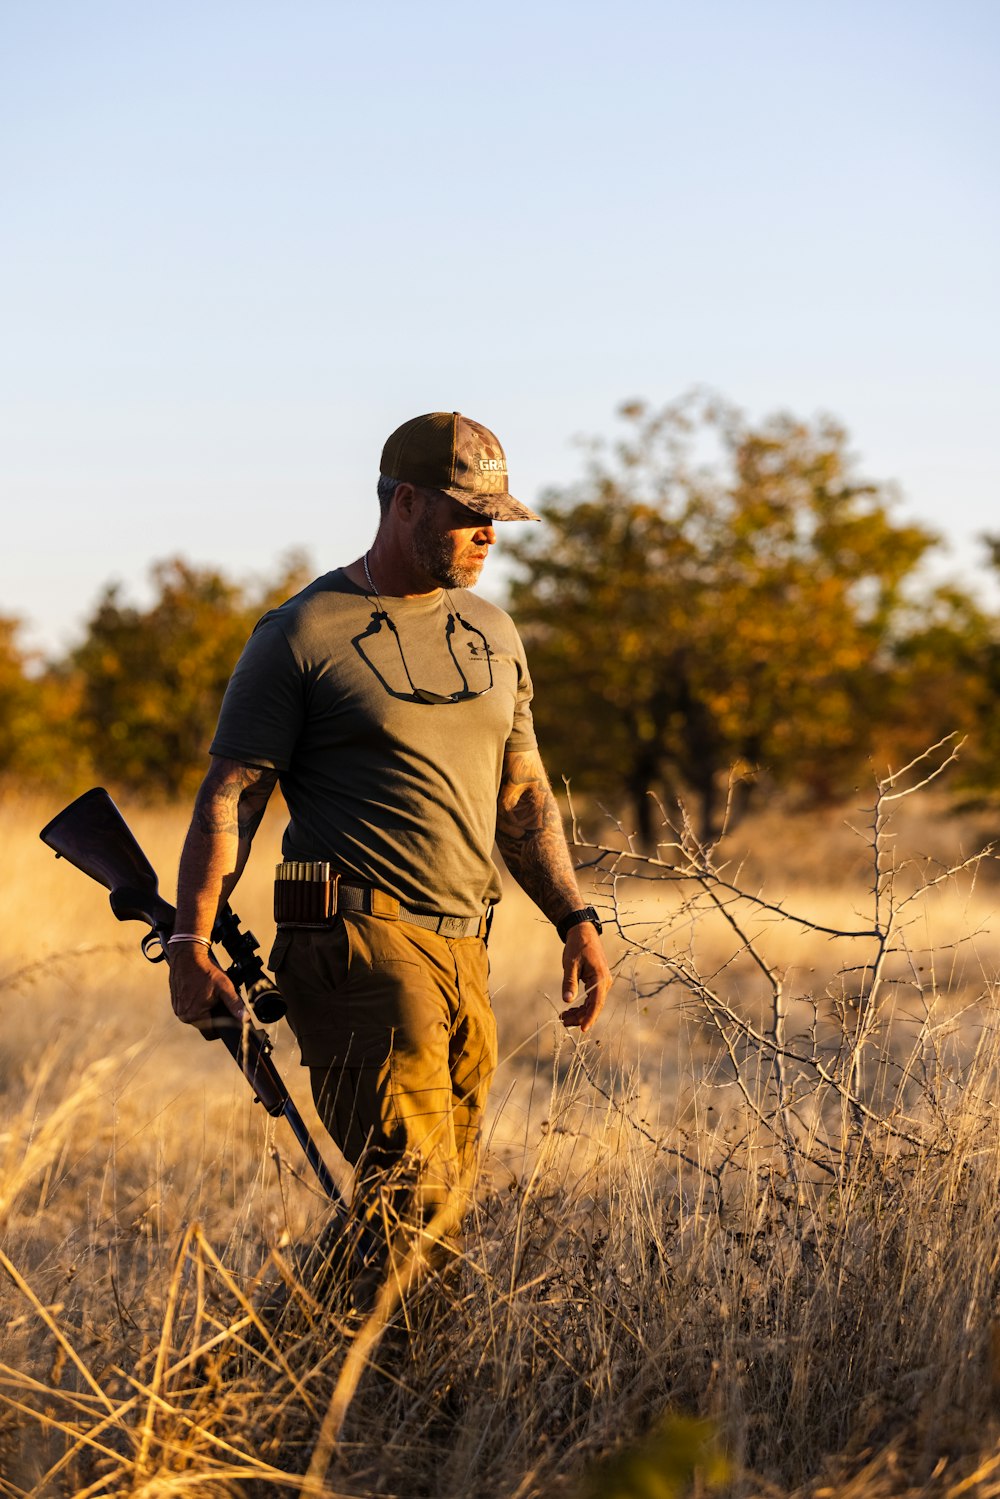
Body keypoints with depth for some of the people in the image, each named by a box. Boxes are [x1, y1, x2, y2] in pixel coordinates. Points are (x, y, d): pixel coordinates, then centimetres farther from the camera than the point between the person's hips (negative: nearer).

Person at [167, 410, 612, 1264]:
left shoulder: (492, 635, 19)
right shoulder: (305, 633, -2)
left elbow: (522, 794, 26)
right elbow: (230, 795, -5)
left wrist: (575, 919, 16)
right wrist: (192, 944, -15)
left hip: (463, 952, 7)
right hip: (359, 945, -7)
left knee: (445, 1203, 4)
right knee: (412, 1190, -20)